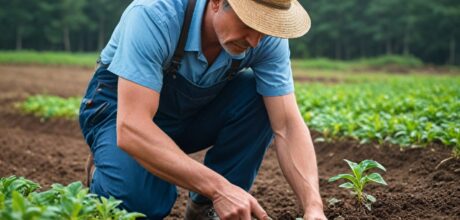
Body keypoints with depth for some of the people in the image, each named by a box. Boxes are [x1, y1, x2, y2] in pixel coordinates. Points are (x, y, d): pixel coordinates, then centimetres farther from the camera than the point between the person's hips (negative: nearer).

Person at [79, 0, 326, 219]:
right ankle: (102, 174, 4)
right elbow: (131, 129, -42)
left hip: (197, 109, 4)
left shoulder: (267, 37, -23)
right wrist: (219, 187, -47)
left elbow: (287, 125, -24)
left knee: (259, 98, -25)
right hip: (123, 106, -4)